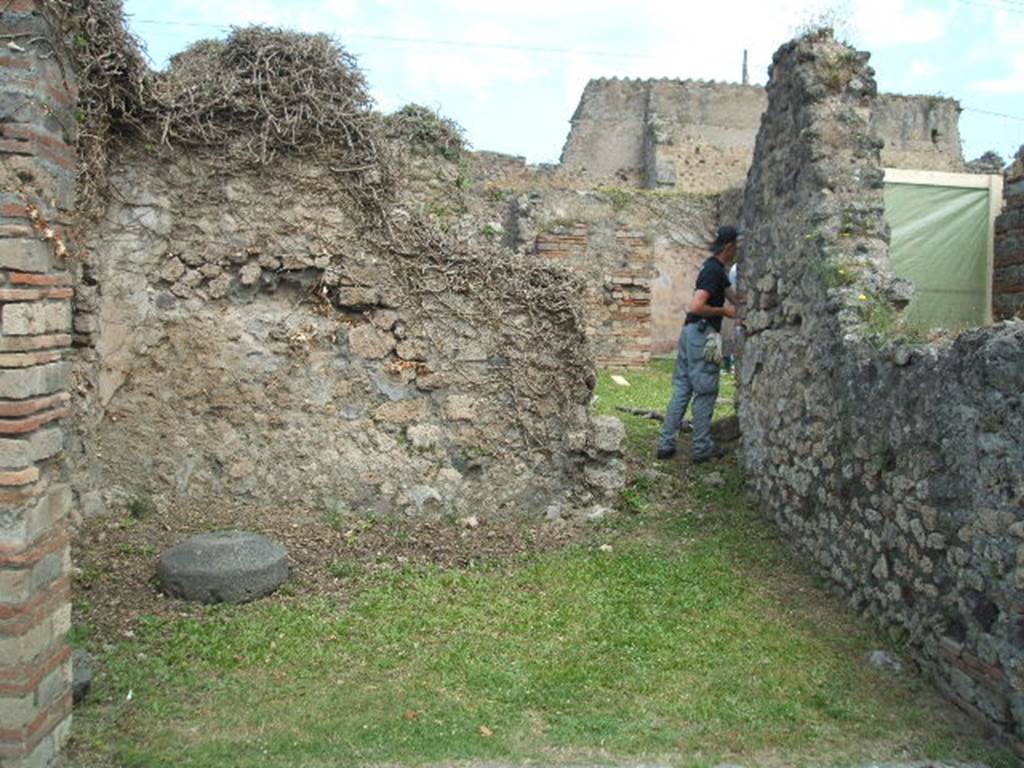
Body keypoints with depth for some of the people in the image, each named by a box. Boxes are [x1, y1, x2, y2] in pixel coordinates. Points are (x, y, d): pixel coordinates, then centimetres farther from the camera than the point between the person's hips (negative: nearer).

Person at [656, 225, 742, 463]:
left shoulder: (715, 269, 18)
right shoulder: (714, 271, -15)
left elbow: (734, 297, 23)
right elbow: (695, 307, -23)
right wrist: (724, 311, -12)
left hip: (690, 332, 10)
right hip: (702, 333, -10)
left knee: (681, 390, 10)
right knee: (705, 393, -1)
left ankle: (666, 444, 11)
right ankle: (702, 448, 6)